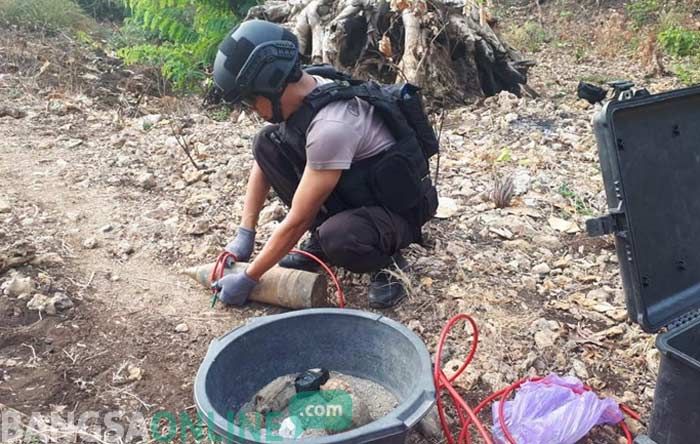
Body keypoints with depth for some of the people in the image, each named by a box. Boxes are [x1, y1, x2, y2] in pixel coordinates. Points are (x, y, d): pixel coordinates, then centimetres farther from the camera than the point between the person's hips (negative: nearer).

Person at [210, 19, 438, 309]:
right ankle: (320, 242, 5)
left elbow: (297, 221, -28)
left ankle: (387, 262, -4)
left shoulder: (330, 127, -35)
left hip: (397, 208, -8)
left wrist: (248, 279, -18)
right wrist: (245, 233, -2)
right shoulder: (303, 92, -9)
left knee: (336, 240, -40)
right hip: (355, 192, 8)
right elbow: (263, 164, 4)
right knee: (267, 145, -6)